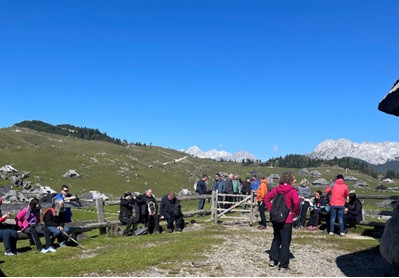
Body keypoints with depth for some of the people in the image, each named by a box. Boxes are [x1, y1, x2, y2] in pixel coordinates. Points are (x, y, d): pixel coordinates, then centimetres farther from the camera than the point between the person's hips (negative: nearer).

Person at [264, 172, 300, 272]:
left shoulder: (276, 189, 4)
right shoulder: (292, 191, -13)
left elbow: (266, 198, 5)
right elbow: (296, 202, -28)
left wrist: (271, 209, 6)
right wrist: (295, 214, -14)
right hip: (287, 220, -5)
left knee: (276, 239, 23)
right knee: (285, 242, 5)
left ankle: (273, 259, 25)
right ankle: (283, 265, 9)